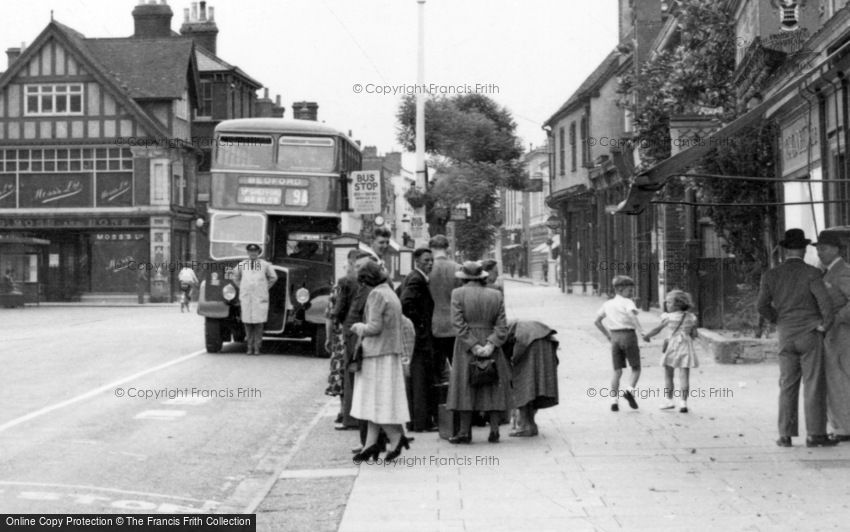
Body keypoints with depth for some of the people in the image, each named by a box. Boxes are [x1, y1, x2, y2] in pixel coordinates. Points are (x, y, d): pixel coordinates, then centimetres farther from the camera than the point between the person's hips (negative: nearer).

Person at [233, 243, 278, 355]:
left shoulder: (265, 265, 4)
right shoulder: (241, 265, 9)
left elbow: (273, 278, 15)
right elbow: (236, 277, 26)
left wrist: (265, 288, 9)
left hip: (260, 299, -2)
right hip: (245, 298, 2)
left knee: (259, 323, -5)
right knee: (247, 323, 0)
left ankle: (257, 347, 0)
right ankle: (250, 347, 7)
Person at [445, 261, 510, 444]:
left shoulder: (458, 294, -5)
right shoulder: (496, 295, 3)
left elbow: (459, 324, -13)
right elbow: (501, 326, -5)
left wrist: (474, 347, -13)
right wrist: (490, 345, -12)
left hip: (466, 348, -2)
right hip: (491, 348, 2)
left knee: (465, 388, 3)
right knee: (493, 387, 9)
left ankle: (465, 432, 2)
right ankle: (494, 430, 6)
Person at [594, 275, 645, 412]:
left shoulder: (607, 304, 12)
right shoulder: (627, 302, -6)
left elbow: (597, 321, 17)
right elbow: (632, 315, -27)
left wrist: (607, 335, 24)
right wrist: (640, 330, -35)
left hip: (615, 338, 5)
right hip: (628, 335, -5)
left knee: (617, 371, 9)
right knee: (636, 368, 9)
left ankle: (614, 400, -2)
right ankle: (630, 390, -15)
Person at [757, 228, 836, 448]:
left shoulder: (771, 275, 2)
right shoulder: (811, 272, -8)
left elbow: (763, 306, -4)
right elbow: (825, 301, -20)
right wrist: (826, 324, -4)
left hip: (786, 337, 3)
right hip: (810, 335, -3)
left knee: (788, 386, 8)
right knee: (814, 385, -1)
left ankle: (786, 435, 5)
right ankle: (815, 434, -2)